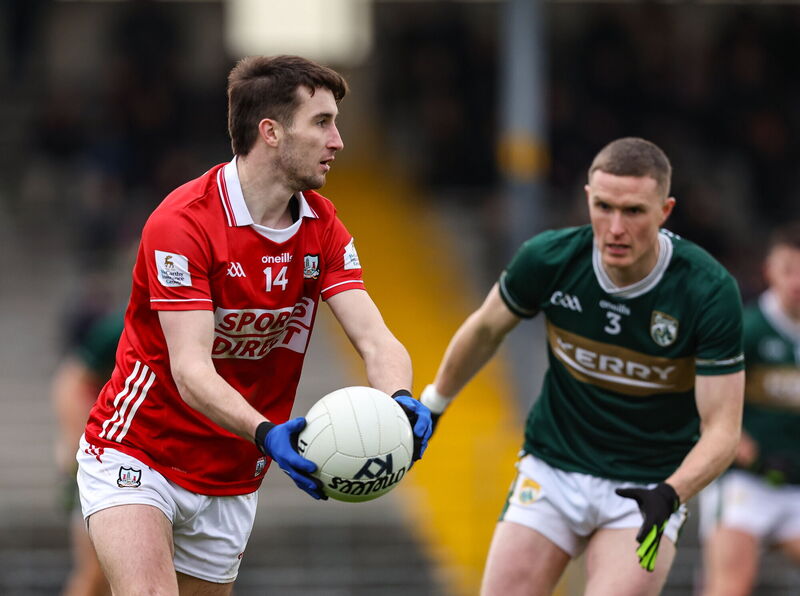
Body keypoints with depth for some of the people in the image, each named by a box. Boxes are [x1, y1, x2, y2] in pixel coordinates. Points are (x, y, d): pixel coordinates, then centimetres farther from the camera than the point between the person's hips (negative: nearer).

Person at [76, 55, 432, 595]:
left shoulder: (323, 228, -2)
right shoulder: (182, 222, -21)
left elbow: (374, 337, -12)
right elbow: (191, 370, -28)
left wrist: (401, 402, -35)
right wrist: (266, 433, -45)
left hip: (231, 484, 6)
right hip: (137, 459, -6)